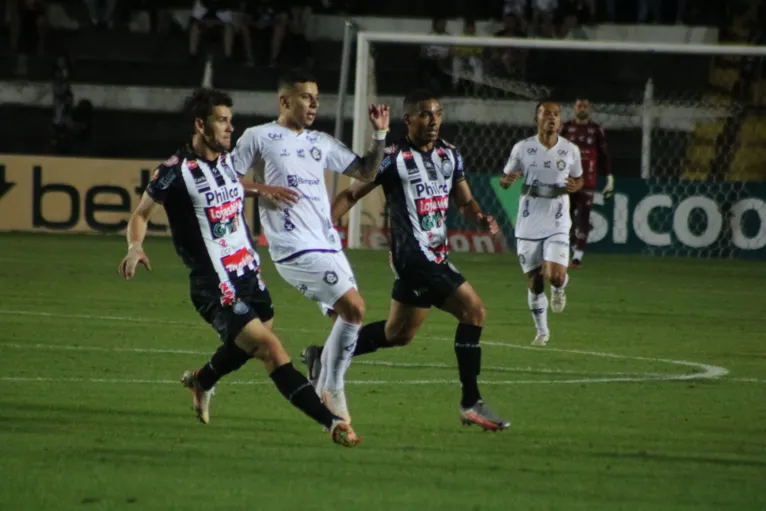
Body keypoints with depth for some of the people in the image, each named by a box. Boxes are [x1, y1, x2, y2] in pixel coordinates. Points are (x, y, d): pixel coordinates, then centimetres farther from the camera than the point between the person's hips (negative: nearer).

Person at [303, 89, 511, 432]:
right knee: (472, 309, -16)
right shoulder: (394, 158, -9)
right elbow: (351, 194, -4)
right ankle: (470, 403, -11)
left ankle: (324, 358, 31)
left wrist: (481, 219, -9)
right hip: (414, 256, -8)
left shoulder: (450, 155, 11)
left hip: (435, 257, 8)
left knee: (398, 333, 17)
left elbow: (464, 201, 14)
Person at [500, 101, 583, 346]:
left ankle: (560, 287, 22)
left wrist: (575, 186, -8)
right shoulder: (522, 148, -3)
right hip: (528, 226, 0)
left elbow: (578, 178, 16)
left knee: (555, 275, -17)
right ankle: (542, 331, 24)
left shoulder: (570, 150, 0)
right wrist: (507, 179, -17)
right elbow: (505, 178, 8)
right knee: (535, 282, 4)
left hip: (557, 226, 0)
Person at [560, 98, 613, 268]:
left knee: (583, 217, -6)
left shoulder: (596, 130, 3)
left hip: (588, 182, -1)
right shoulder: (565, 128, 5)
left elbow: (604, 155, 7)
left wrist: (609, 179, 4)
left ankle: (578, 255, -8)